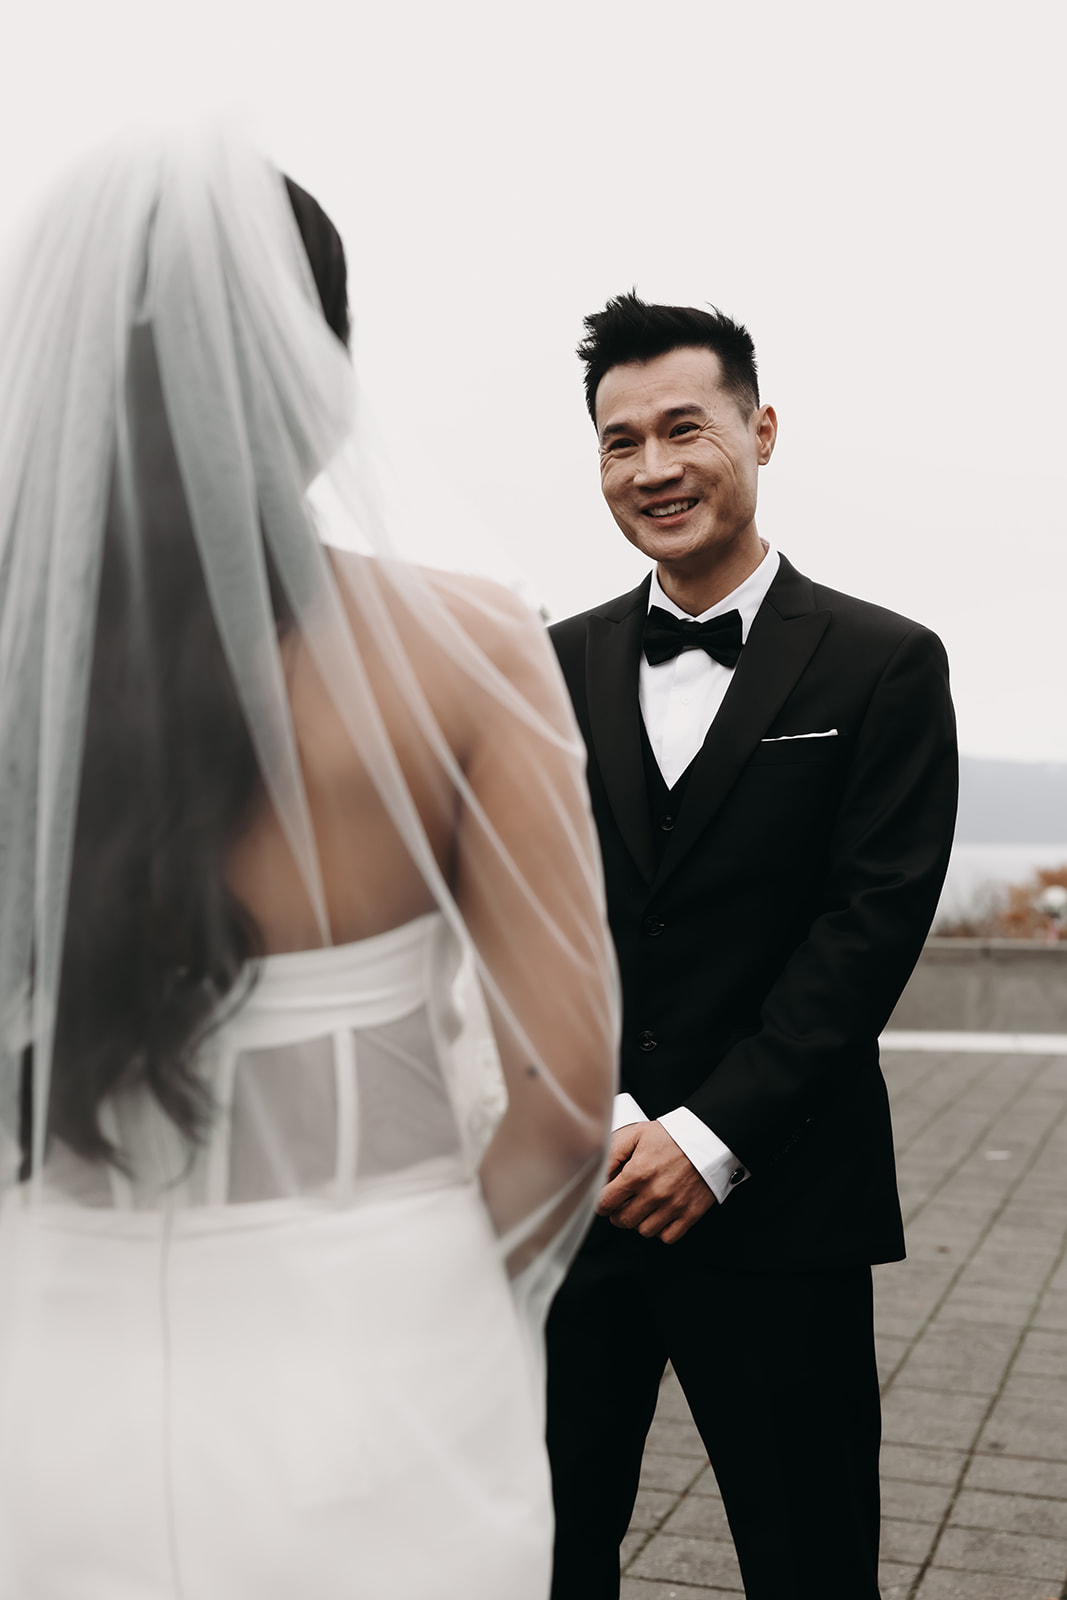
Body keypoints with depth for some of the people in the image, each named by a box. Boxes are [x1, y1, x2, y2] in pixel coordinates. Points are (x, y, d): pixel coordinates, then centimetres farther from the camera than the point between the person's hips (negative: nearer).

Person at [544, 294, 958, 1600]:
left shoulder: (882, 666, -1)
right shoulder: (559, 668, 8)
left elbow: (874, 923, -8)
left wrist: (711, 1137, -13)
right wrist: (597, 1121, -9)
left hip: (778, 1200, -2)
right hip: (569, 1189, 3)